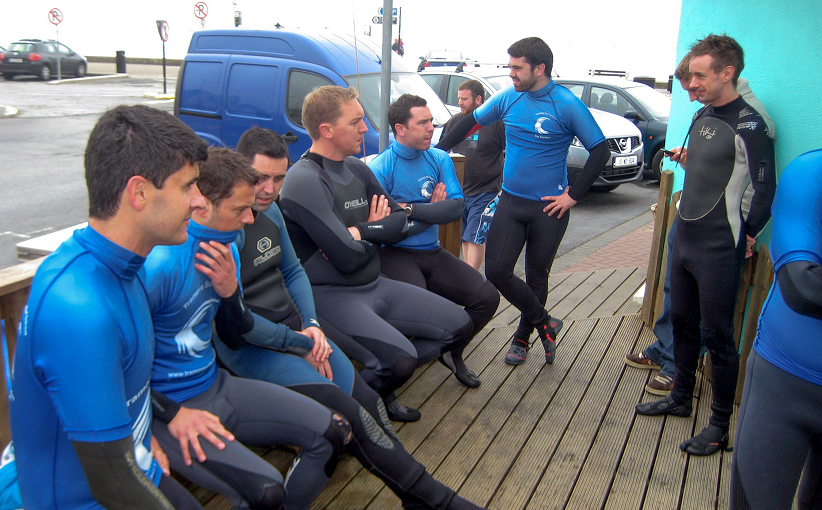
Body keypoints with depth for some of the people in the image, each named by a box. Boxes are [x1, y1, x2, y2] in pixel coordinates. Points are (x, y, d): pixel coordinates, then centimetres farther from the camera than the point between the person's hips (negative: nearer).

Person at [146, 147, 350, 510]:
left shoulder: (226, 248, 3)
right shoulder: (159, 263, -23)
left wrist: (229, 292, -10)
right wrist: (171, 414, -20)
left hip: (216, 385, 8)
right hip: (167, 405, -8)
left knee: (333, 431, 0)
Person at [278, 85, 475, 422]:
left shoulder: (358, 169, 9)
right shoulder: (304, 181, -18)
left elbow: (399, 223, 7)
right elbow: (348, 257, -22)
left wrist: (358, 231, -13)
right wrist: (375, 229, -1)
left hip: (375, 286, 9)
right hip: (330, 294, -9)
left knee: (460, 326, 6)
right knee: (402, 359, -30)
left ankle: (382, 381, 13)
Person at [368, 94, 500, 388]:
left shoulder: (440, 159, 7)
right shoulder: (380, 168, -8)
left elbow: (456, 207, -7)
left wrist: (411, 210, -17)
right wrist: (431, 211, -15)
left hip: (432, 253, 6)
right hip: (395, 254, -5)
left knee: (488, 297, -7)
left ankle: (452, 352, 21)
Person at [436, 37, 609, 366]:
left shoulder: (567, 104, -12)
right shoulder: (508, 98, 1)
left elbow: (600, 151, -9)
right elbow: (470, 123, 13)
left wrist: (573, 195, -13)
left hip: (548, 208, -4)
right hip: (510, 202, 4)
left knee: (536, 277, 10)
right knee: (496, 270, -5)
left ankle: (522, 338, 32)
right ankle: (545, 324, 15)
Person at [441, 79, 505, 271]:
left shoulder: (496, 122, -8)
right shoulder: (454, 122, 9)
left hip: (486, 192, -6)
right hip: (459, 190, 6)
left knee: (475, 238, -9)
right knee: (465, 238, 13)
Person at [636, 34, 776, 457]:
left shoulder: (749, 126, -16)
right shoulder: (702, 115, 10)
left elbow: (765, 191, -14)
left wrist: (745, 236, -7)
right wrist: (686, 162, 7)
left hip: (718, 249, -8)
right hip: (684, 237, 9)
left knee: (717, 335, 1)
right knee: (683, 322, 18)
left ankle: (720, 425, 15)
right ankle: (681, 398, 36)